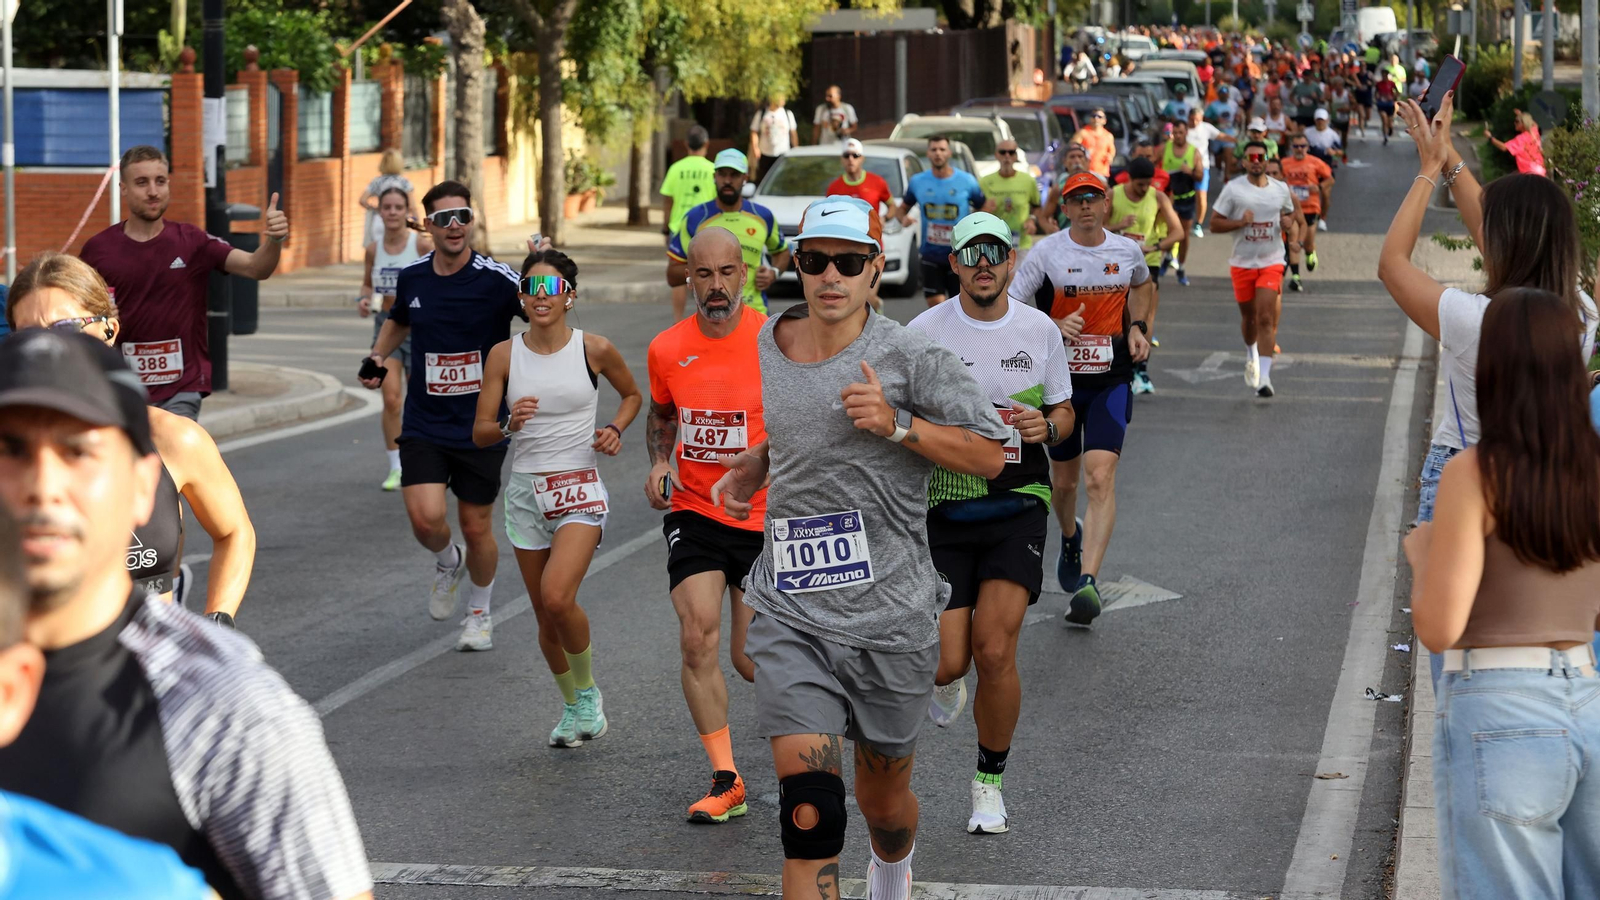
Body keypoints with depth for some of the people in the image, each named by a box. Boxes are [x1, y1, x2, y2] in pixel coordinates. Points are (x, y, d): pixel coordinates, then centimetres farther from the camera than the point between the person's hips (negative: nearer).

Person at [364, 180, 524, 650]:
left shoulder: (496, 279, -12)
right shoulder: (412, 277, 2)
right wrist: (378, 357, 8)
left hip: (481, 427, -2)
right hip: (424, 423, 2)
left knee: (476, 527, 7)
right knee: (426, 517, -15)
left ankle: (480, 612, 33)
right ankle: (448, 562, 21)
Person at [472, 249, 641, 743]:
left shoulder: (595, 349, -3)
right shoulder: (504, 355, 0)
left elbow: (632, 394, 16)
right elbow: (480, 433, 1)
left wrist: (615, 429, -3)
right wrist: (509, 425, -19)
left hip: (580, 488, -3)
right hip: (526, 492, 3)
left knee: (557, 597, -23)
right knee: (546, 617, 8)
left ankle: (587, 689, 1)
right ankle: (572, 705, 31)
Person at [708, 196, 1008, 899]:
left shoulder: (910, 357, -9)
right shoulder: (769, 344, 6)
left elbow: (990, 456, -6)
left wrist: (896, 424, -18)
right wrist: (750, 467, 10)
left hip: (891, 615, -2)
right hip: (791, 617, 2)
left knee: (884, 801, 17)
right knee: (809, 813, -14)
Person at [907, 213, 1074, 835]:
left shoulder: (1040, 331, 4)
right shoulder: (924, 332, -2)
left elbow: (1063, 412, 15)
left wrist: (1046, 426, -8)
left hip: (1017, 508, 0)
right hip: (943, 509, 0)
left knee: (995, 653, -13)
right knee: (947, 661, -8)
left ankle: (990, 783, 8)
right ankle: (948, 678, 33)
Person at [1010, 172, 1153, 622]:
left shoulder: (1128, 250, 2)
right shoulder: (1046, 252, -7)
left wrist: (1138, 327, 10)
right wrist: (1056, 327, -21)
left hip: (1112, 381, 0)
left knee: (1100, 479, -17)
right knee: (1063, 480, 14)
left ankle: (1088, 582, -24)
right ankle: (1070, 537, 49)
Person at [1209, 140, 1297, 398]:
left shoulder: (1281, 189, 4)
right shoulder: (1233, 189, -4)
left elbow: (1291, 210, 23)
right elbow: (1215, 223, -4)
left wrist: (1288, 221, -1)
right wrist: (1240, 222, -20)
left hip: (1271, 262, 0)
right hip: (1242, 262, 0)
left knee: (1266, 318, -12)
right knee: (1248, 316, 15)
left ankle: (1264, 377, -16)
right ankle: (1251, 354, 47)